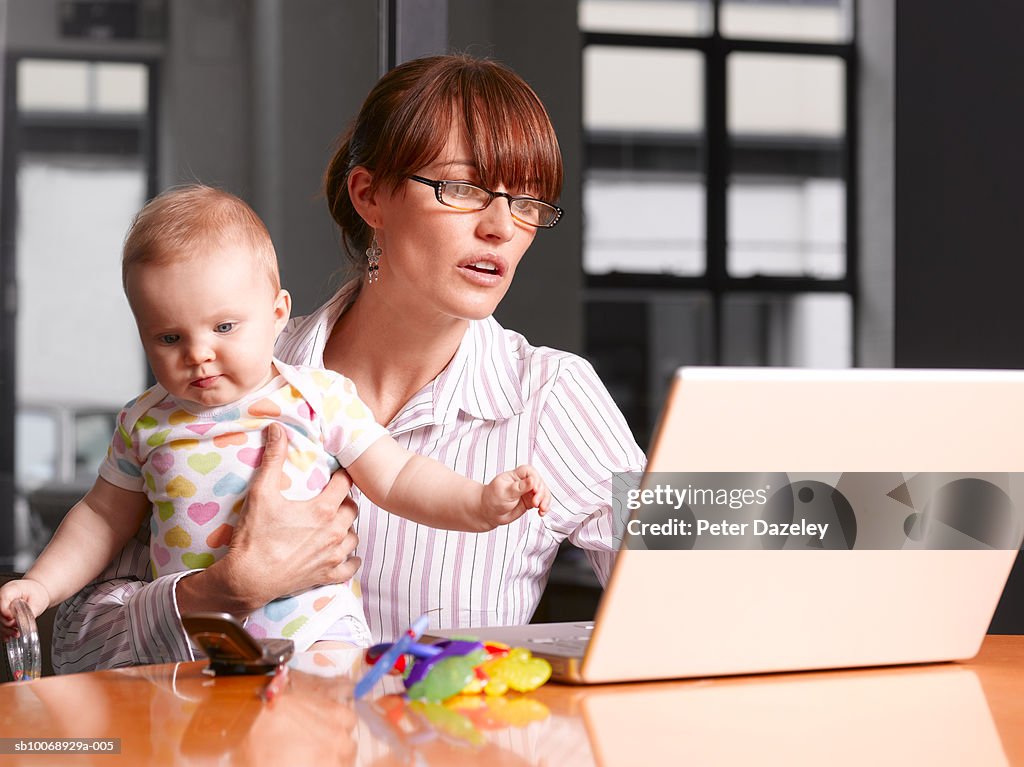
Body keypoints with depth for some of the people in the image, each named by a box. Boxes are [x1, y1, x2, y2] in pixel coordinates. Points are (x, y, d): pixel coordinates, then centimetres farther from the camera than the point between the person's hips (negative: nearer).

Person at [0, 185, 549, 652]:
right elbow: (103, 517, 23)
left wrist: (480, 503, -11)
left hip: (315, 628, -2)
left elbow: (396, 478, 4)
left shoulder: (319, 398, 1)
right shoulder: (146, 423, 10)